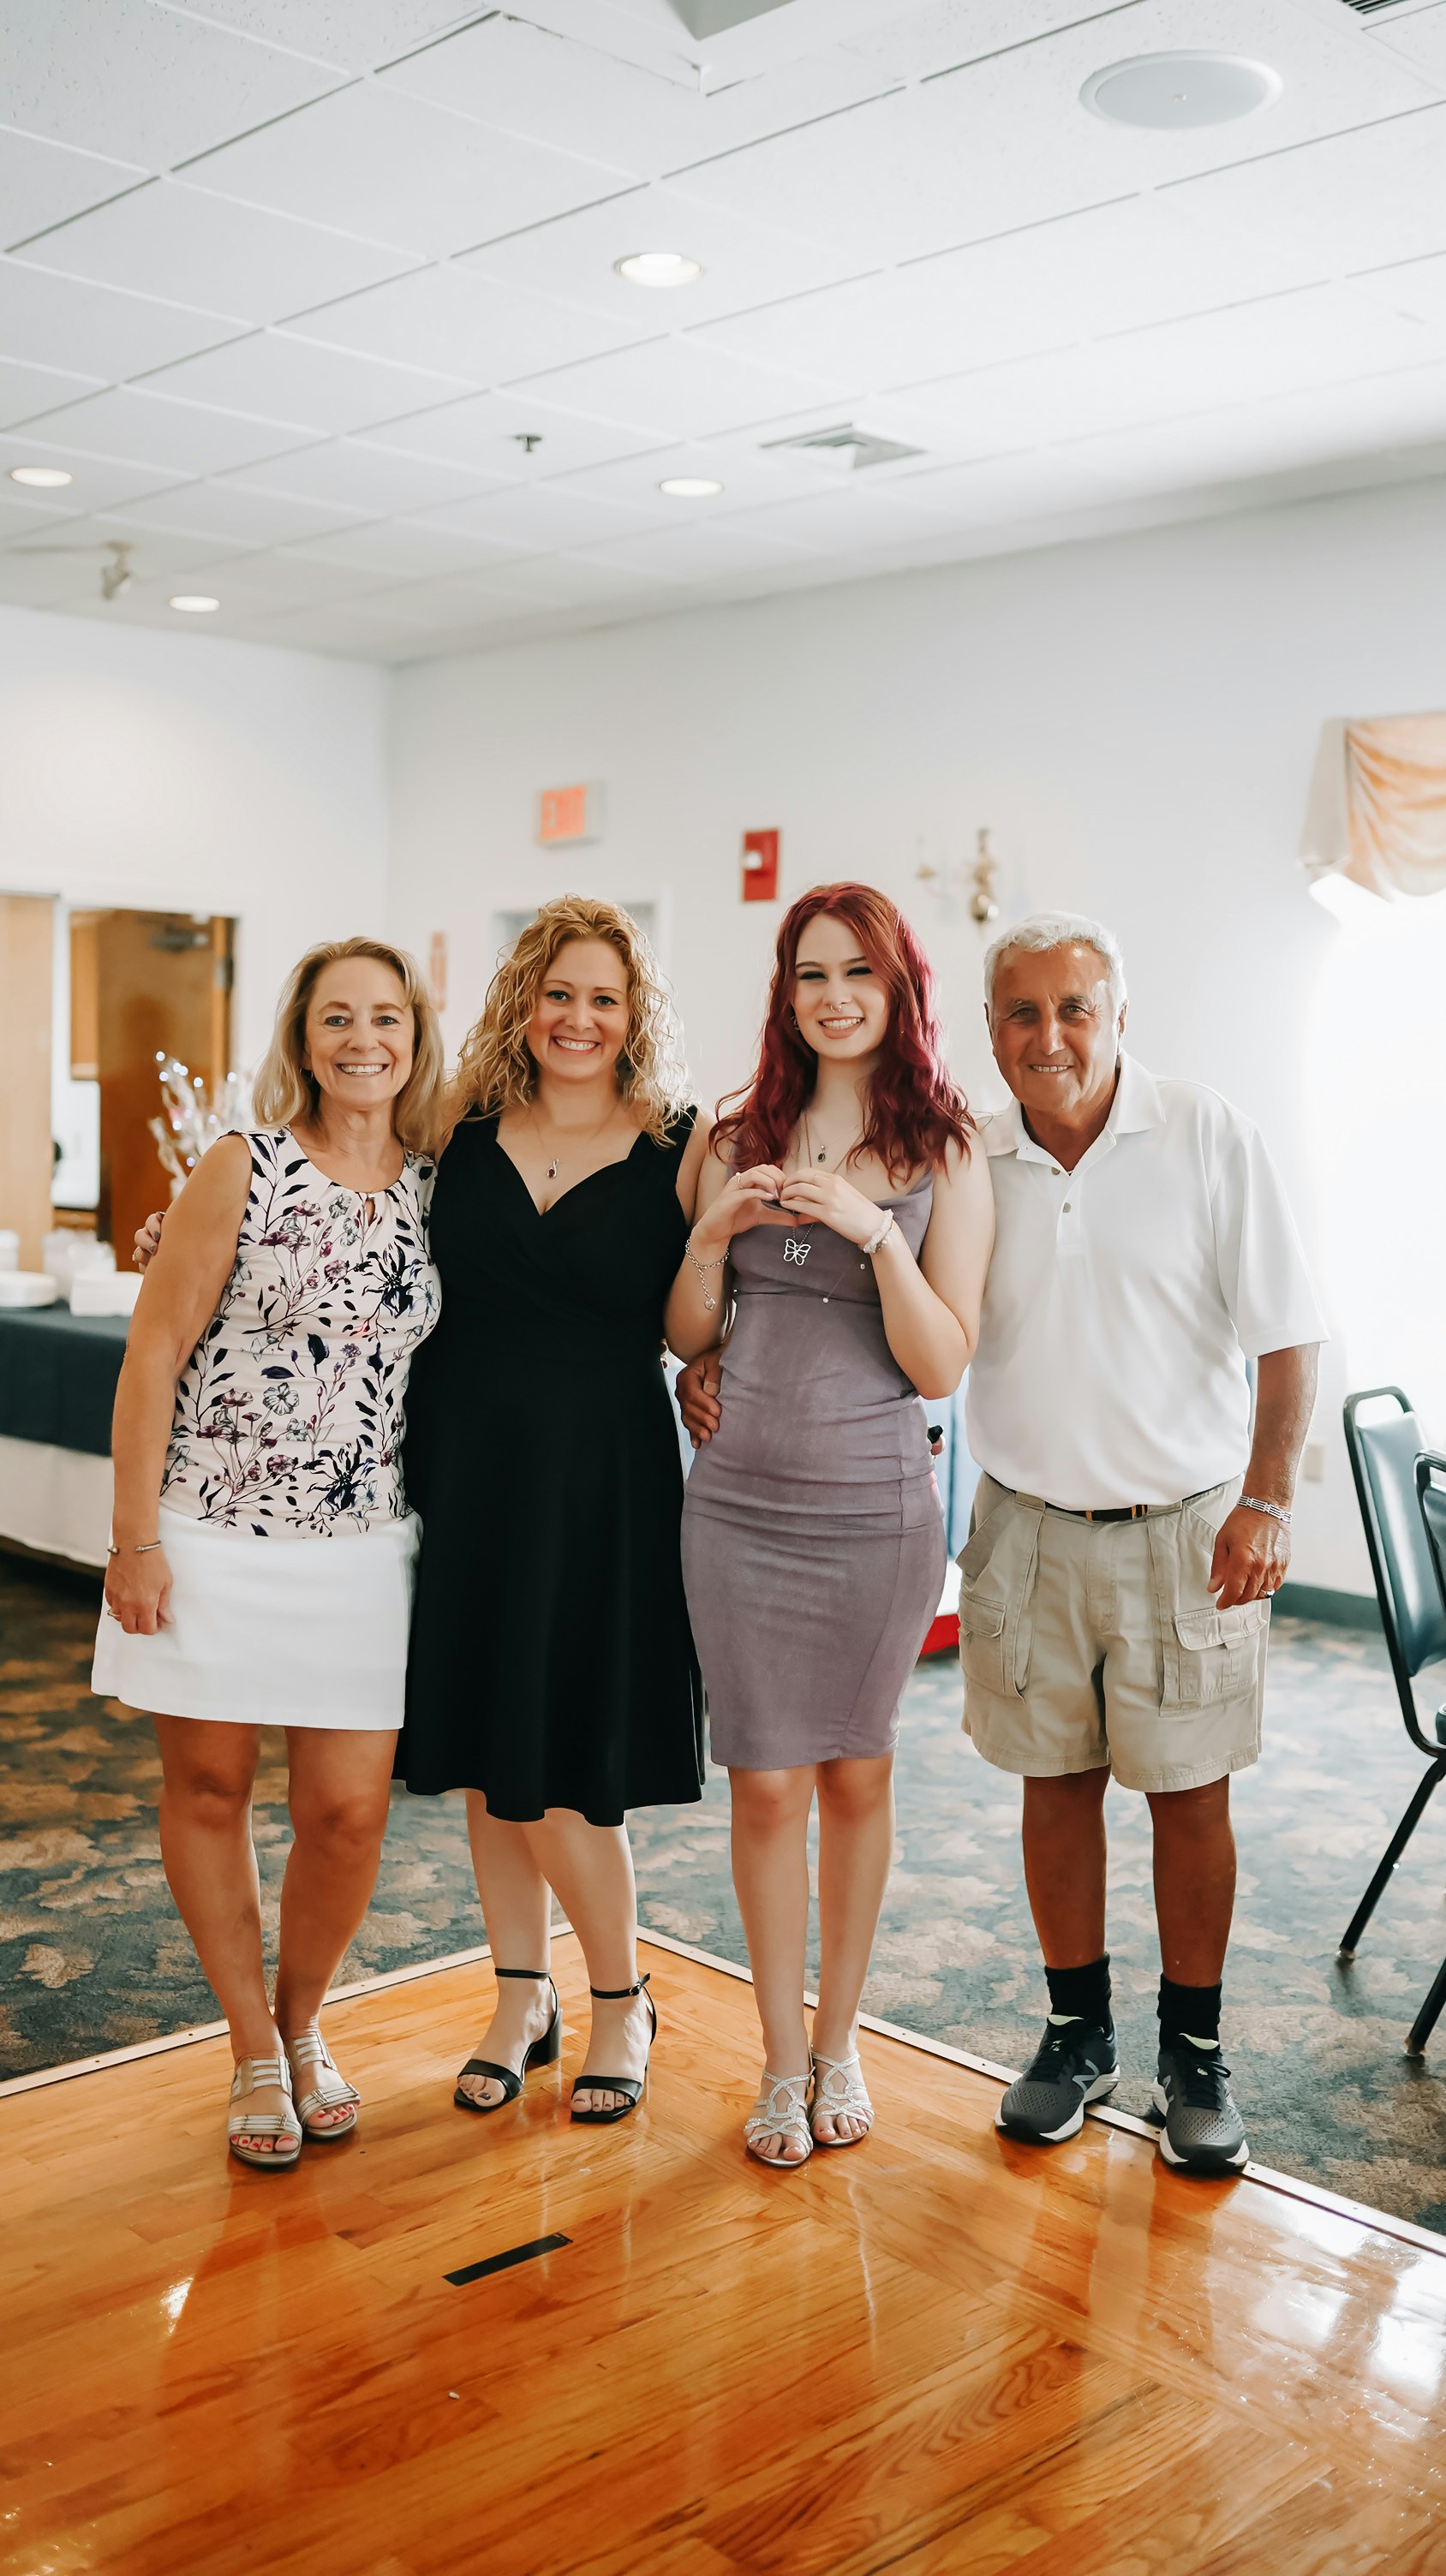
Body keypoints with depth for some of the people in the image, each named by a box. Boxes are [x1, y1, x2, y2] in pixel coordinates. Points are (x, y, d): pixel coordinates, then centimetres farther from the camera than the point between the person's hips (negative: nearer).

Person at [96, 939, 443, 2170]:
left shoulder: (440, 1187, 3)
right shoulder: (247, 1169, -6)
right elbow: (153, 1353, -6)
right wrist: (136, 1538, -9)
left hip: (360, 1547, 2)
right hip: (213, 1534, -2)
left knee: (348, 1810, 2)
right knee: (209, 1789, 9)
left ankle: (303, 2023, 31)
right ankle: (255, 2048, 29)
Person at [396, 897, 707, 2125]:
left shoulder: (682, 1149, -1)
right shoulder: (463, 1138, 6)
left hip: (601, 1479, -3)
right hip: (464, 1467, 3)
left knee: (558, 1766, -2)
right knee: (484, 1757, 11)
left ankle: (623, 1997, 23)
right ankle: (522, 1997, 31)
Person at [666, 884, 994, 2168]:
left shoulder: (944, 1156, -2)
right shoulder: (739, 1142, 5)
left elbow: (943, 1365, -7)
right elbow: (686, 1340, 8)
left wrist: (875, 1234, -19)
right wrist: (714, 1233, -9)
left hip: (877, 1506, -1)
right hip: (740, 1500, 2)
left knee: (857, 1772, 12)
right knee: (766, 1782, 6)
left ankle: (840, 2044, 29)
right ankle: (783, 2057, 22)